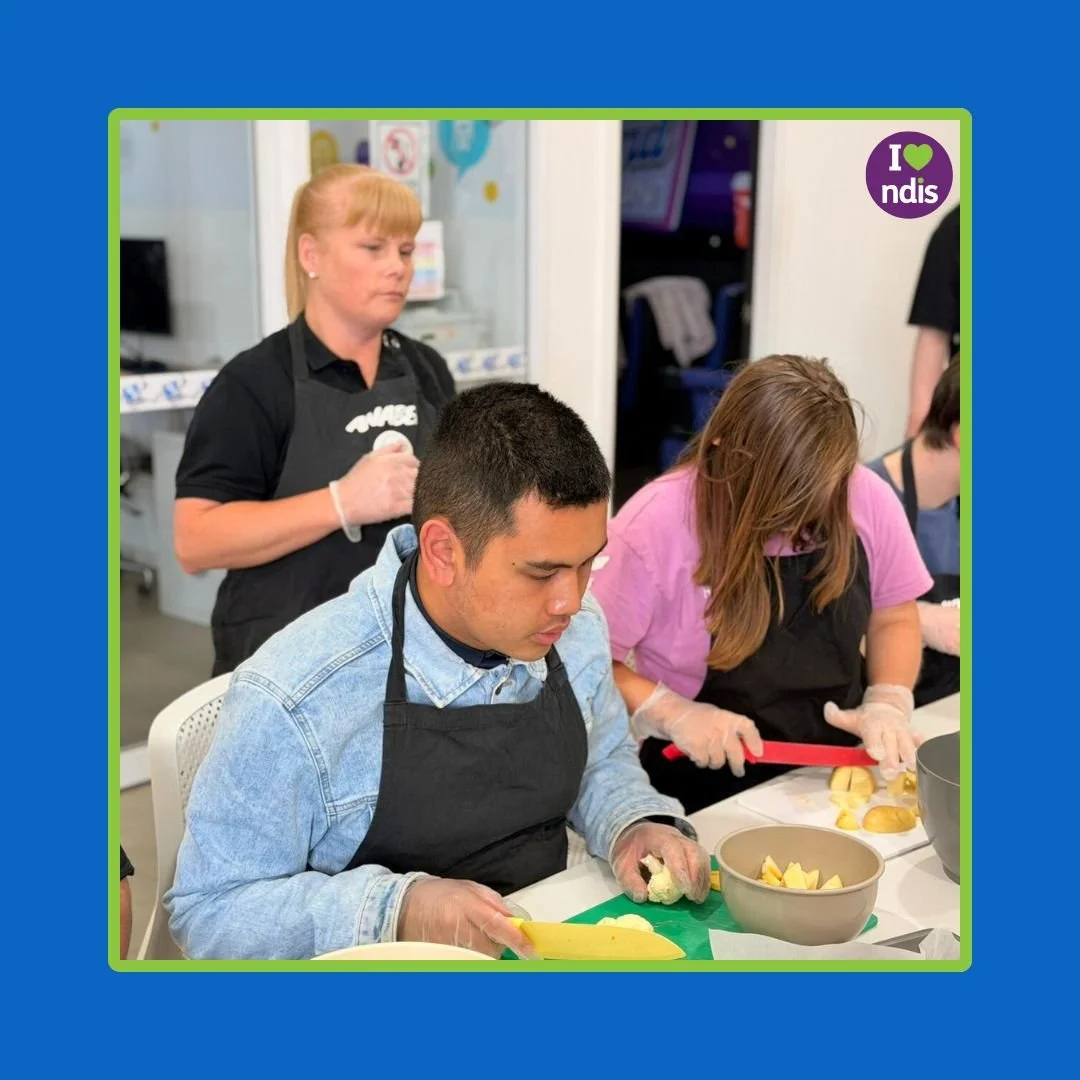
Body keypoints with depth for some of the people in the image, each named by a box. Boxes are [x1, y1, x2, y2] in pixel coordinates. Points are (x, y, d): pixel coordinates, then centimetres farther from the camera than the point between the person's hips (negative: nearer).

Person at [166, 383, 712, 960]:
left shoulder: (577, 630, -5)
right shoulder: (290, 700, -23)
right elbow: (209, 912, -14)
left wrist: (636, 825, -7)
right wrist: (396, 909, -27)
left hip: (550, 950, 3)